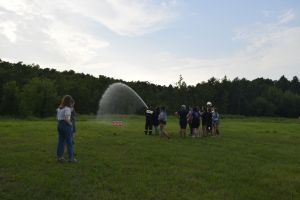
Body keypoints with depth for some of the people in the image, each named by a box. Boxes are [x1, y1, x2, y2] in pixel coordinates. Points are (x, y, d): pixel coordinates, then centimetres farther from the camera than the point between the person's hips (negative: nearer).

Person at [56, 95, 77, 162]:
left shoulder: (59, 108, 12)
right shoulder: (67, 108, -14)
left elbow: (58, 118, 14)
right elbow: (66, 118, -24)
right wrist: (70, 123, -10)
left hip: (59, 124, 8)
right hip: (66, 125, -8)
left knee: (61, 141, 13)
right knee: (69, 142, 0)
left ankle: (59, 156, 18)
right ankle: (71, 157, 4)